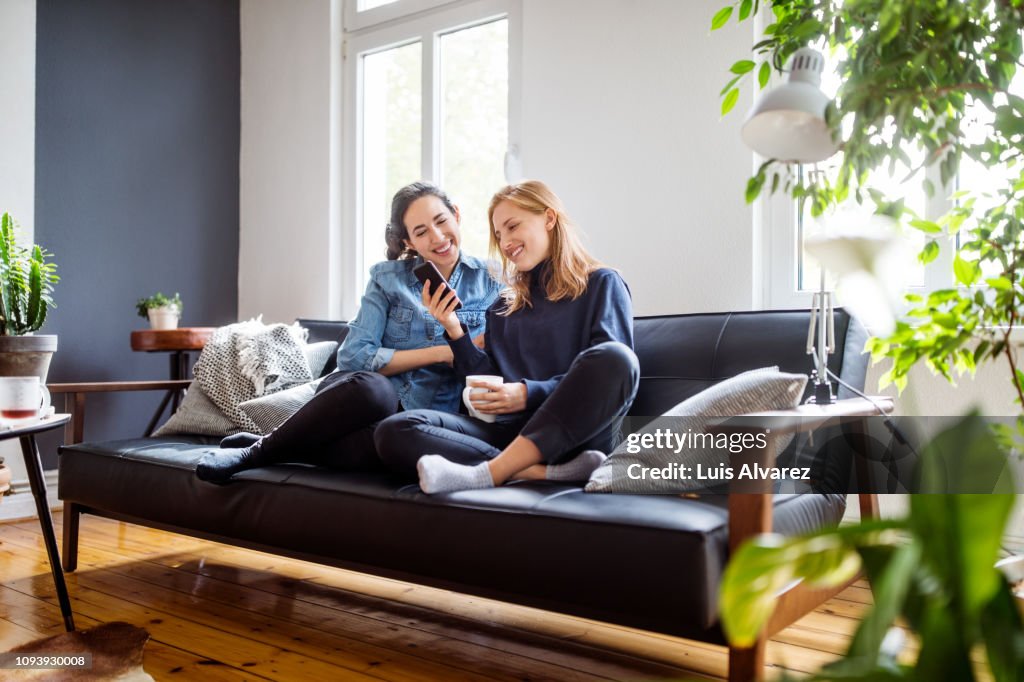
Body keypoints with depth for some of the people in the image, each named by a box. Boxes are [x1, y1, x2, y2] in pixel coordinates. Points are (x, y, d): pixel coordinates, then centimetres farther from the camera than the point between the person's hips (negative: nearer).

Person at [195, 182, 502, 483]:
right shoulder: (388, 277, 4)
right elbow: (353, 357, -6)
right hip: (368, 395, 0)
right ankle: (260, 448, -18)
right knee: (372, 387, -40)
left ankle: (260, 451, -18)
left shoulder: (490, 280, 5)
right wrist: (441, 353, -10)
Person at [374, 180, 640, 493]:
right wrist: (454, 330, 4)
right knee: (394, 431, -20)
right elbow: (490, 386, 15)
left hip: (573, 431, -3)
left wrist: (530, 394, -14)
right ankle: (547, 473, -34)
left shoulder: (601, 283, 9)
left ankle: (490, 473, -34)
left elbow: (610, 372, -3)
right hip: (509, 430, 4)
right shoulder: (504, 306, 22)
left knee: (614, 357, -33)